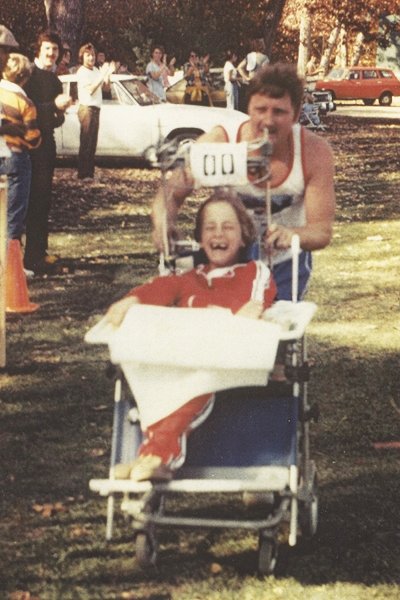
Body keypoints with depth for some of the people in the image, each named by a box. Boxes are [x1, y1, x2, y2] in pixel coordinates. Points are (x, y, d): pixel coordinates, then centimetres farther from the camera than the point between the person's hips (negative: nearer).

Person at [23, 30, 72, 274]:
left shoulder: (54, 79, 15)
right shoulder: (30, 75, -11)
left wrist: (61, 112, 3)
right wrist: (54, 105, -27)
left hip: (47, 140, 9)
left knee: (44, 199, 12)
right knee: (36, 199, -11)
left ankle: (40, 251, 20)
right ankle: (33, 257, -10)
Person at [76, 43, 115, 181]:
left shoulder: (96, 70, 14)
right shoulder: (82, 72, -10)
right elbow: (90, 90, -20)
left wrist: (109, 73, 0)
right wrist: (102, 75, -23)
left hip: (95, 109, 8)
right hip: (86, 109, -8)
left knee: (92, 143, 8)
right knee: (85, 143, -9)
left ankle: (89, 173, 12)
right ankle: (83, 174, -9)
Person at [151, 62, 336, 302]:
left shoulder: (315, 152, -23)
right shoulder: (218, 143, -24)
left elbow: (322, 230, -25)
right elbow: (171, 193, -24)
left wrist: (293, 235, -49)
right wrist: (164, 223, -48)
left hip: (286, 265, 0)